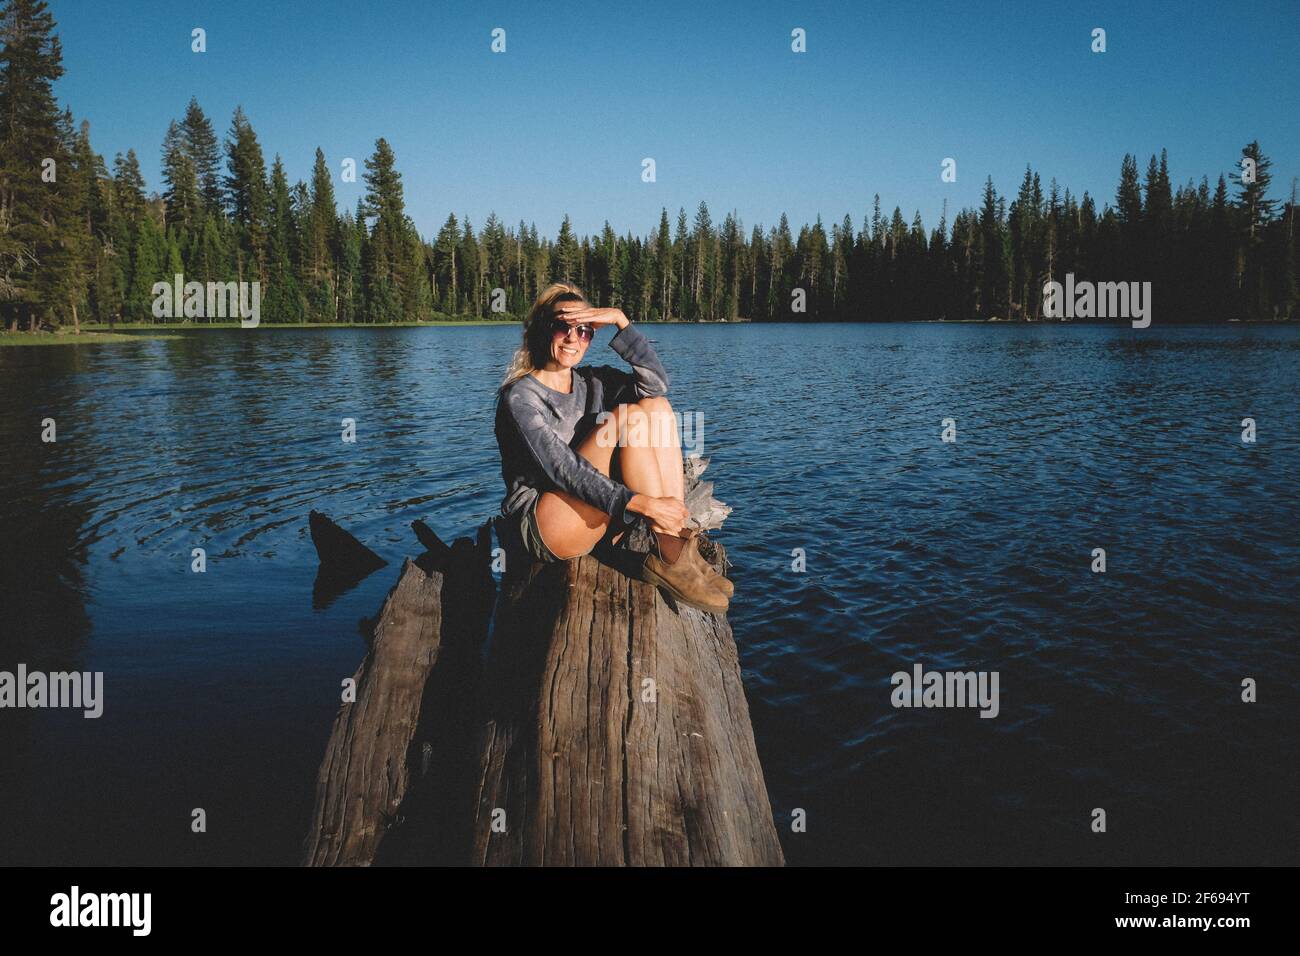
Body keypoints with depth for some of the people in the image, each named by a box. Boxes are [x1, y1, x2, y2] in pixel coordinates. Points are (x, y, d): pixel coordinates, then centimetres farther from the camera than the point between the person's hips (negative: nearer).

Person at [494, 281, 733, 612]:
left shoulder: (591, 382, 13)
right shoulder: (520, 398, -9)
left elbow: (656, 383, -5)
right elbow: (562, 470, -21)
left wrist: (621, 321, -13)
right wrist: (642, 503, -31)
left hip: (599, 520, 7)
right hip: (540, 530, -7)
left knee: (656, 405, -8)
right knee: (627, 417, -22)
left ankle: (681, 541, -19)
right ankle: (670, 555, -26)